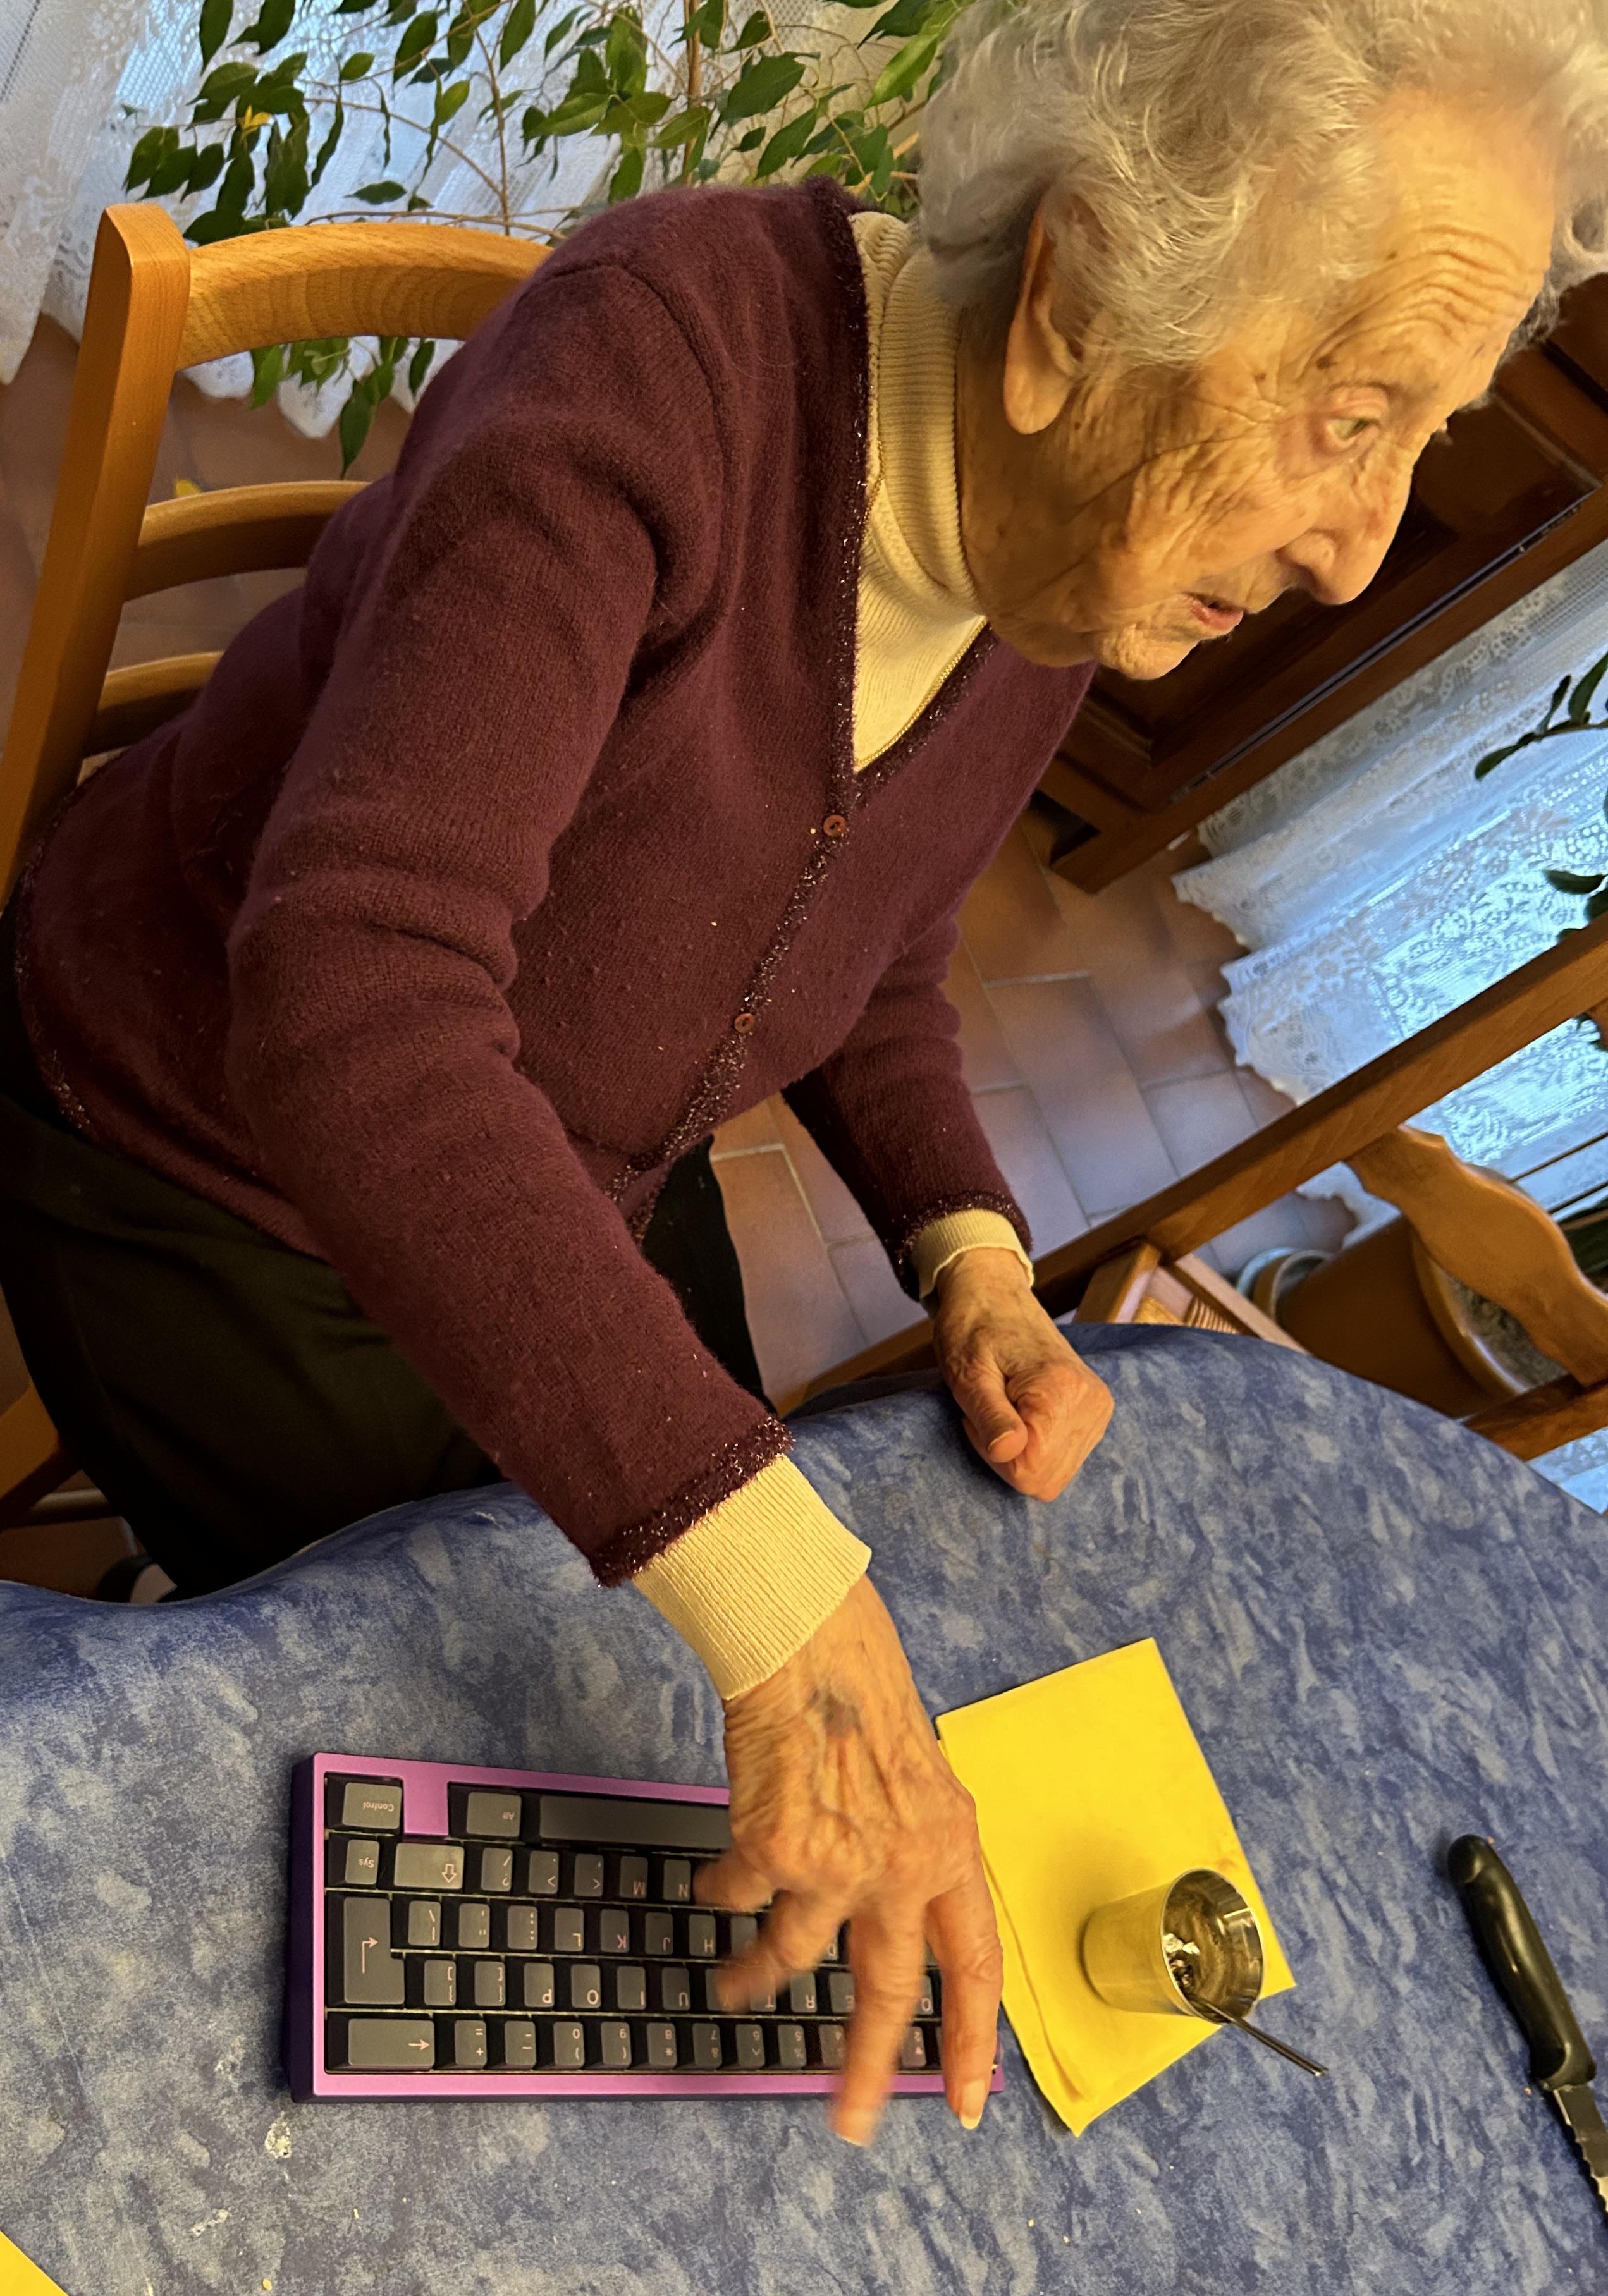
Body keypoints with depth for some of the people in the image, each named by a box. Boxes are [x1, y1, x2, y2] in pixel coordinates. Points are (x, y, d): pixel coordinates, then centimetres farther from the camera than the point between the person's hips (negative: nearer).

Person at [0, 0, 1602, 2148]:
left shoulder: (1067, 572, -10)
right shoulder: (669, 353, -34)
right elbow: (352, 1000, -46)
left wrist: (973, 1266, -11)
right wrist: (784, 1600, -50)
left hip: (587, 1179, 6)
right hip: (211, 1186, -6)